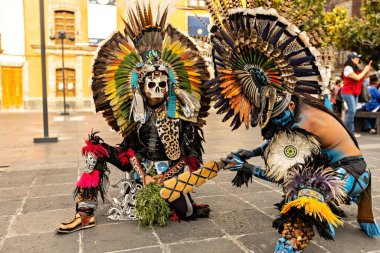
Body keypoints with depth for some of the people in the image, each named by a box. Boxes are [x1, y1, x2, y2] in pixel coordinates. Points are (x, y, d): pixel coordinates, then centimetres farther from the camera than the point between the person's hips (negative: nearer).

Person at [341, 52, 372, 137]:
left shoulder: (356, 68, 12)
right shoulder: (348, 68, -13)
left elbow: (363, 78, 15)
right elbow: (357, 78, -20)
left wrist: (367, 70, 3)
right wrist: (365, 70, -7)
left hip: (355, 93, 8)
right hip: (348, 92, -8)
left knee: (352, 111, 8)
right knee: (352, 111, -14)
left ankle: (351, 131, 11)